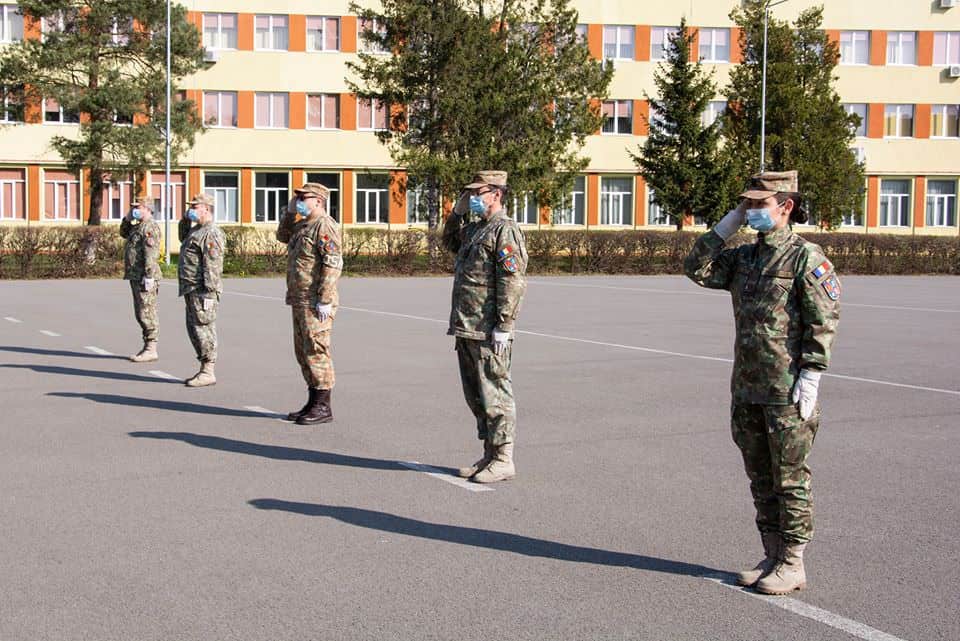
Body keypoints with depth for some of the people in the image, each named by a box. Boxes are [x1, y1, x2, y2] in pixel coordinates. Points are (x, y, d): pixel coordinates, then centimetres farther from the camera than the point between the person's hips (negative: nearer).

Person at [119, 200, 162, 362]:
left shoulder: (150, 226, -13)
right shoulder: (138, 226, 18)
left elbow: (151, 253, -21)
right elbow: (124, 233, 34)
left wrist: (148, 276, -26)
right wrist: (127, 218, 16)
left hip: (144, 278, -10)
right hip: (135, 276, 10)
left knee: (146, 313, -8)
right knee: (141, 314, 13)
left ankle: (151, 350, -5)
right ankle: (147, 347, 19)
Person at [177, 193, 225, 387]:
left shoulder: (211, 233, -15)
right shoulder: (197, 230, 18)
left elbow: (213, 266, -21)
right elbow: (183, 239, 40)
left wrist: (209, 292, -26)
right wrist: (184, 220, 23)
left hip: (202, 291, -11)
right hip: (191, 291, 11)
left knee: (203, 329, -7)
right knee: (194, 329, 14)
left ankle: (208, 373, -3)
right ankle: (204, 370, 20)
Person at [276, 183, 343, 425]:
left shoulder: (325, 226, -14)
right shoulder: (304, 225, 17)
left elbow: (333, 264, -21)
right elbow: (282, 236, 35)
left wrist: (324, 300, -24)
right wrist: (290, 212, 18)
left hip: (315, 303, -10)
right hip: (299, 301, 10)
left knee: (316, 352, -7)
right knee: (303, 352, 13)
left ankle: (323, 407, -1)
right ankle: (313, 404, 21)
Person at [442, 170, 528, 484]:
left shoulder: (505, 230, -11)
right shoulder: (475, 228, 17)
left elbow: (513, 281, -18)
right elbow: (449, 241, 36)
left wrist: (503, 327, -22)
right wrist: (459, 210, 20)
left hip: (488, 332, -10)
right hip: (466, 329, 10)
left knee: (494, 395, -4)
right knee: (475, 396, 14)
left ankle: (503, 460, 3)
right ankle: (490, 455, 22)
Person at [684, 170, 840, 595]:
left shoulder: (807, 257, -9)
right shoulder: (743, 257, 12)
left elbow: (824, 323, -12)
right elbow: (697, 269, 4)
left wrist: (809, 379, -17)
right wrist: (729, 224, 1)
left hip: (788, 392, -7)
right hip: (747, 389, 7)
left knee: (790, 480, 1)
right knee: (760, 479, 13)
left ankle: (793, 565, 12)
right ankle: (772, 557, 25)